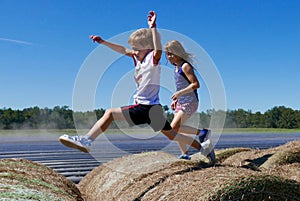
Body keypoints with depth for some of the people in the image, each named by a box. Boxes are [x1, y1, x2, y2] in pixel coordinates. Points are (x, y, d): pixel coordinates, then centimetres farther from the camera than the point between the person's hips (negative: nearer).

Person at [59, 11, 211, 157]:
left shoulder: (152, 59, -13)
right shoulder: (138, 57, 11)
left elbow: (158, 50, -35)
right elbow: (123, 50, 19)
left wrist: (153, 27, -39)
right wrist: (103, 42, 16)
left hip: (146, 108, -9)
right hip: (153, 108, 9)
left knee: (110, 113, -13)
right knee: (171, 134, 17)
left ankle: (85, 141, -18)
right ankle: (201, 146, 23)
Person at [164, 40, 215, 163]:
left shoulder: (185, 66, -14)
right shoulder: (176, 67, 14)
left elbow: (196, 84, -21)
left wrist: (179, 93, -23)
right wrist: (176, 100, 14)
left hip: (190, 102, -10)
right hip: (181, 102, 10)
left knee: (174, 127, -20)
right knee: (175, 129, 9)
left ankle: (202, 132, -9)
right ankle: (185, 154, 19)